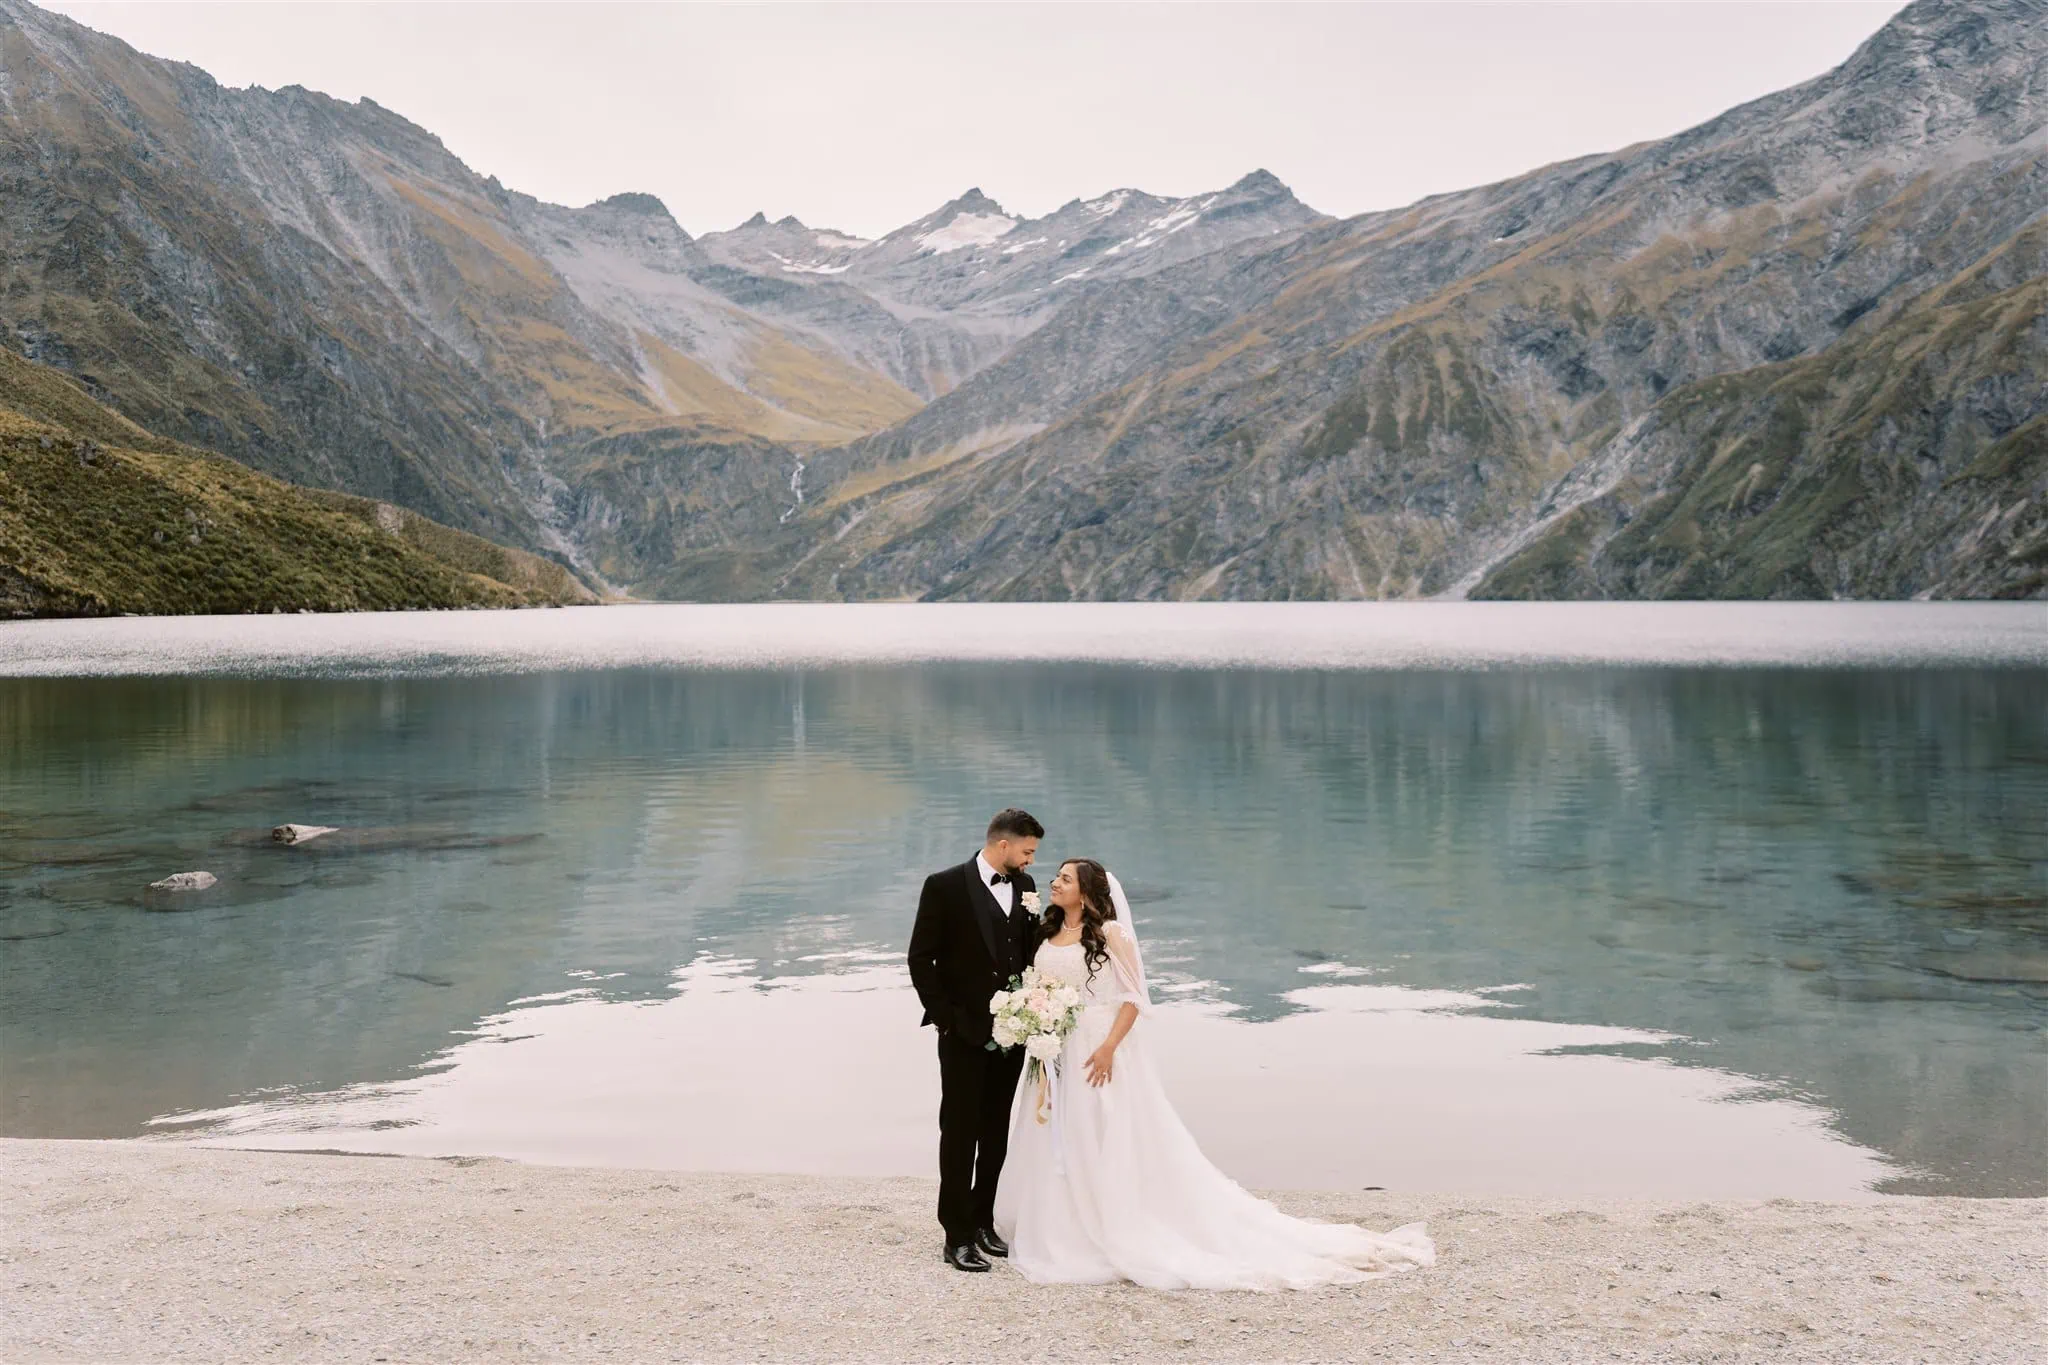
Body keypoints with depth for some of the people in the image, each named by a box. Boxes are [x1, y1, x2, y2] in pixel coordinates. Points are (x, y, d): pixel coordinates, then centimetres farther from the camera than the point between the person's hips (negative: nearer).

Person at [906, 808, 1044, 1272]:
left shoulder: (1024, 886, 5)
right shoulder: (945, 886, -11)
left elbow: (1032, 951, 10)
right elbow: (921, 959, -9)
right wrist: (945, 1018, -11)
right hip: (964, 1034, -5)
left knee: (996, 1134, 13)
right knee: (960, 1133, 1)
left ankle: (982, 1221, 25)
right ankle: (958, 1236, 7)